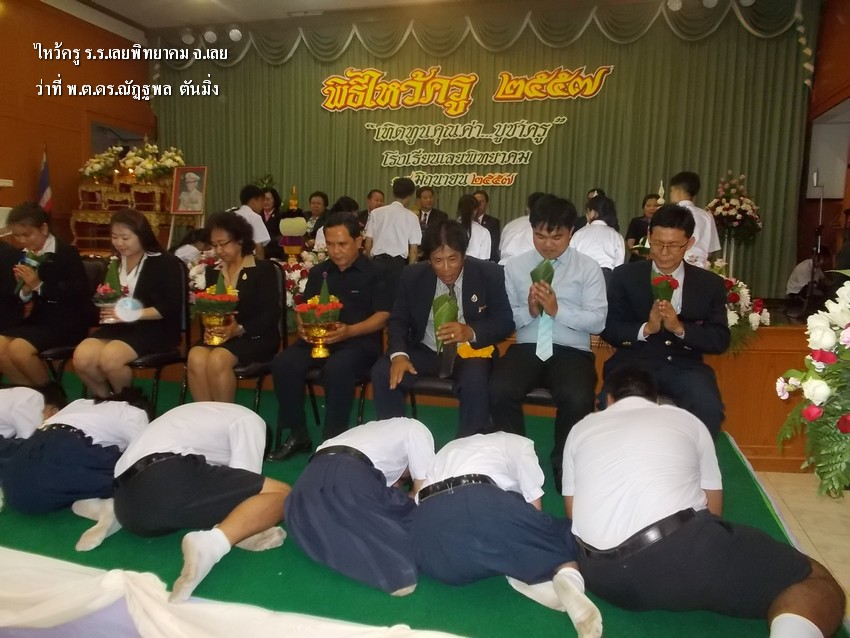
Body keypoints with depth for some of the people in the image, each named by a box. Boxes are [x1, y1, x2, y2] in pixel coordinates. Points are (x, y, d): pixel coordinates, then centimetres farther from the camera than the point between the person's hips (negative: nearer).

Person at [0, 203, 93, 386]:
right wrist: (25, 289, -8)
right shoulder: (23, 256, 10)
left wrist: (39, 285, -24)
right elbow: (22, 299, 16)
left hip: (68, 320, -8)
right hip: (40, 316, 8)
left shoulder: (67, 253, -11)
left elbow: (78, 292, -20)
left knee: (19, 349, -25)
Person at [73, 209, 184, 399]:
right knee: (81, 358, -20)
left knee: (110, 358, -30)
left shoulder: (165, 263, -6)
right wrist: (106, 311, 2)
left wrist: (131, 314, -19)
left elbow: (171, 308, -14)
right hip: (118, 326, 6)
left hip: (153, 328, -6)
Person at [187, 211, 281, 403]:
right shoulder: (212, 271, 18)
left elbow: (271, 313, -7)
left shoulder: (263, 269, 0)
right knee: (196, 357, -28)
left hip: (255, 337, -4)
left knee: (218, 359, -33)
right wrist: (208, 327, -9)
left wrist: (240, 329, -21)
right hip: (218, 336, 5)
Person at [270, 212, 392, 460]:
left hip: (360, 340, -5)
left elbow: (383, 316, -8)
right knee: (283, 363, -22)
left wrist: (349, 331, -24)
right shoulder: (318, 272, 15)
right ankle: (298, 434, -7)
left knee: (336, 369, -36)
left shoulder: (375, 272, -1)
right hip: (318, 338, 5)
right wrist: (303, 326, -9)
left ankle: (333, 440, -19)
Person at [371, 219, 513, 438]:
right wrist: (398, 353, -21)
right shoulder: (413, 276, -3)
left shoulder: (490, 274, -9)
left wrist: (471, 332, -28)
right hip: (425, 352, 3)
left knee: (475, 380, -35)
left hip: (469, 352, -2)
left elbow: (504, 322, -7)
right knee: (382, 373, -21)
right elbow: (397, 320, 0)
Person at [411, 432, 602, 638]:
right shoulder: (518, 443, 31)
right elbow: (534, 513, 26)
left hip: (426, 524, 4)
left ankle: (521, 575, -2)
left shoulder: (449, 449, 44)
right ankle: (567, 577, -16)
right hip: (477, 503, -4)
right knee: (562, 536, 17)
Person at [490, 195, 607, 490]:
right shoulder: (515, 266, 10)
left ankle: (564, 466, 1)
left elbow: (598, 321, -3)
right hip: (526, 347, 2)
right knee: (498, 390, -29)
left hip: (572, 351, -1)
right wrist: (529, 311, -13)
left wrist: (558, 310, -16)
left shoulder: (588, 268, 5)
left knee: (577, 399, -32)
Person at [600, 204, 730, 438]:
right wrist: (646, 328, -17)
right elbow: (608, 330, 2)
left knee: (709, 410, -29)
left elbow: (721, 340, 3)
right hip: (635, 363, -1)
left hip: (684, 367, 1)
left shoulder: (710, 283, 9)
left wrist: (679, 328, -15)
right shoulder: (625, 276, 6)